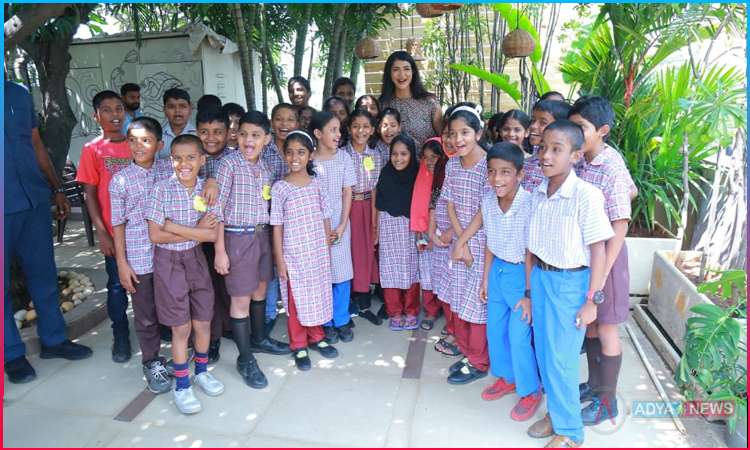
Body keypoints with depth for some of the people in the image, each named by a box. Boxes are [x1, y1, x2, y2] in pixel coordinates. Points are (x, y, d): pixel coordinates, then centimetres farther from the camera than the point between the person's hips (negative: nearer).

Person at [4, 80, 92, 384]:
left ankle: (53, 339, 29)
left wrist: (57, 190, 13)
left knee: (43, 273, 14)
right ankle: (12, 353, 22)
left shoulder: (20, 94, 8)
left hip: (34, 200, 5)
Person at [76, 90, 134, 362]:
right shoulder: (92, 149, -1)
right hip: (114, 231, -2)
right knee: (117, 284, 8)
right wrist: (101, 232, -8)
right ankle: (120, 335, 24)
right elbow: (90, 194, -2)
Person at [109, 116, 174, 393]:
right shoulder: (120, 180, -6)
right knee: (146, 315, 10)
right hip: (139, 257, -2)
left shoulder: (169, 170, -1)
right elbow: (118, 224, -3)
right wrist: (122, 263, -4)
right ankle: (152, 363, 28)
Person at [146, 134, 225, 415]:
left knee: (203, 321, 12)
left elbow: (213, 234, -11)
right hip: (169, 261, -3)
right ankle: (181, 385, 23)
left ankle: (202, 370, 36)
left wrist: (175, 227, -18)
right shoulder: (162, 190, -13)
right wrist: (196, 231, -15)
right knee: (181, 327, 5)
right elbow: (155, 235, -14)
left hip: (196, 258, 3)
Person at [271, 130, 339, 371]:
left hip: (318, 252, 3)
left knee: (318, 295, 14)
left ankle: (316, 337, 34)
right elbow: (277, 226, -6)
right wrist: (279, 259, -8)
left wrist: (327, 249, 5)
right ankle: (299, 346, 24)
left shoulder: (317, 184, 1)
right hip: (293, 254, -3)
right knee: (296, 299, 8)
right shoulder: (279, 188, -8)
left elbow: (326, 218, 6)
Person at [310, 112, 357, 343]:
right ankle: (326, 322, 21)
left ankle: (342, 320, 22)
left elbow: (347, 193, 1)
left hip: (339, 224, 2)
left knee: (342, 272, 6)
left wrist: (342, 226, -6)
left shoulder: (343, 157, 0)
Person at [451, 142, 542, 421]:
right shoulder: (488, 200, -8)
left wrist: (528, 294, -15)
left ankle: (530, 391, 26)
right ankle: (506, 377, 41)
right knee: (494, 330, 18)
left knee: (518, 337, 2)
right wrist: (485, 278, 10)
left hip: (521, 273, -6)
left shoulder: (529, 205, -25)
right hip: (497, 270, 6)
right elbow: (490, 244, 4)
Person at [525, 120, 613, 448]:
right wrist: (529, 290, 11)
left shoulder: (586, 195, -18)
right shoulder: (538, 194, 1)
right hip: (540, 277, 6)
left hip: (570, 282, -6)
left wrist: (591, 300, -12)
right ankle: (556, 412, 40)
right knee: (544, 351, 17)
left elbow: (598, 250, -14)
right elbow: (533, 246, 7)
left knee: (561, 358, 4)